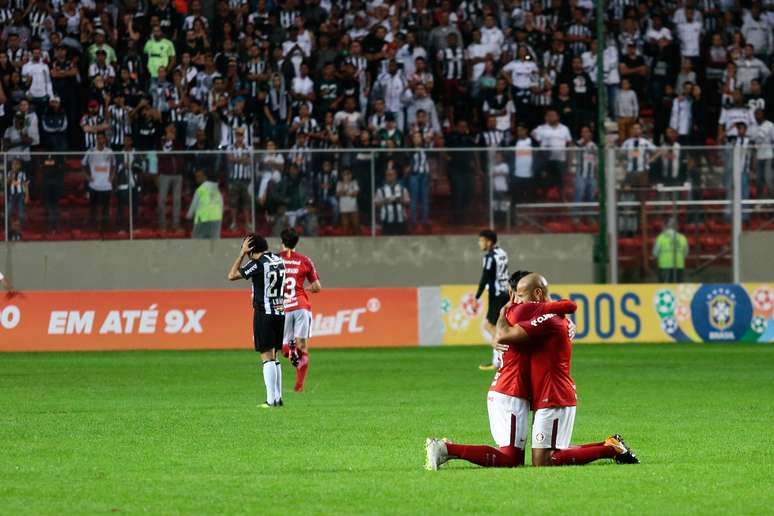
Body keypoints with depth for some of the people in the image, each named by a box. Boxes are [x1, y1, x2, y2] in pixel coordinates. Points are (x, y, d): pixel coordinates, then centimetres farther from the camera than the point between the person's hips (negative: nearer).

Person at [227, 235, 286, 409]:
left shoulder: (258, 264, -13)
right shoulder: (279, 260, 8)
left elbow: (232, 276, -12)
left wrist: (242, 253, -7)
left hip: (264, 313, -7)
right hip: (280, 311, 7)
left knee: (267, 356, -7)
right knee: (274, 357, 14)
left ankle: (271, 400, -11)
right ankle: (278, 397, 13)